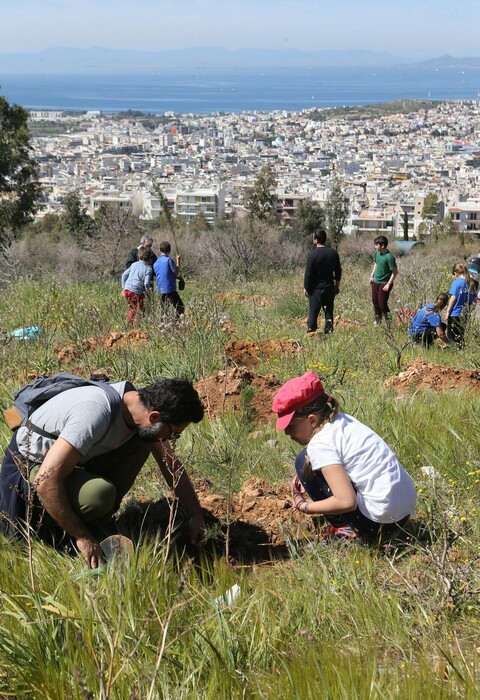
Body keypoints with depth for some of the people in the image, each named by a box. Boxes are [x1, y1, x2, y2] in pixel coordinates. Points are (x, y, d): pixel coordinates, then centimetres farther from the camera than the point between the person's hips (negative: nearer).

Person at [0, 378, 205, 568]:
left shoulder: (143, 404, -10)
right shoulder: (96, 414, -36)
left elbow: (171, 466, 6)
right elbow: (46, 481, -37)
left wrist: (196, 514, 2)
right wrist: (81, 537, -28)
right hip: (31, 467, -8)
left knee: (140, 442, -7)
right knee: (99, 495, -34)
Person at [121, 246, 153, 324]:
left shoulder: (134, 264, 11)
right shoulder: (148, 269, -6)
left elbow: (124, 275, 14)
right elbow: (146, 283, -14)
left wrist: (124, 287, 22)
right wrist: (147, 290, 7)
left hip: (127, 290, 6)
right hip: (136, 292, -6)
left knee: (132, 308, 25)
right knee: (140, 310, 8)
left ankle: (128, 323, 30)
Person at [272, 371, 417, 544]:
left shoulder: (320, 444, -16)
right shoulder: (342, 420, 9)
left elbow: (347, 502, -23)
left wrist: (305, 507, -7)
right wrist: (307, 480, 11)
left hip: (381, 519, -9)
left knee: (305, 461, -2)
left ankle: (344, 531, 0)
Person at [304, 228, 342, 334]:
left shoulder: (312, 254, -15)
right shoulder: (333, 252, 3)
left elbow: (308, 273, -13)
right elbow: (338, 271, 10)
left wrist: (306, 288, -4)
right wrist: (337, 285, 19)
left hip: (316, 288, -5)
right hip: (329, 287, 5)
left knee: (313, 312, 3)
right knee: (329, 311, 10)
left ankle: (310, 331, 5)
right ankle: (328, 331, 10)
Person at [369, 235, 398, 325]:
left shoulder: (389, 257, -24)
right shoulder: (377, 253, -2)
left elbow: (395, 272, -21)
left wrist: (388, 284, -20)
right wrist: (372, 276, 15)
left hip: (384, 283, -8)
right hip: (375, 281, 8)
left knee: (382, 304, -4)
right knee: (375, 302, 16)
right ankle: (377, 320, 33)